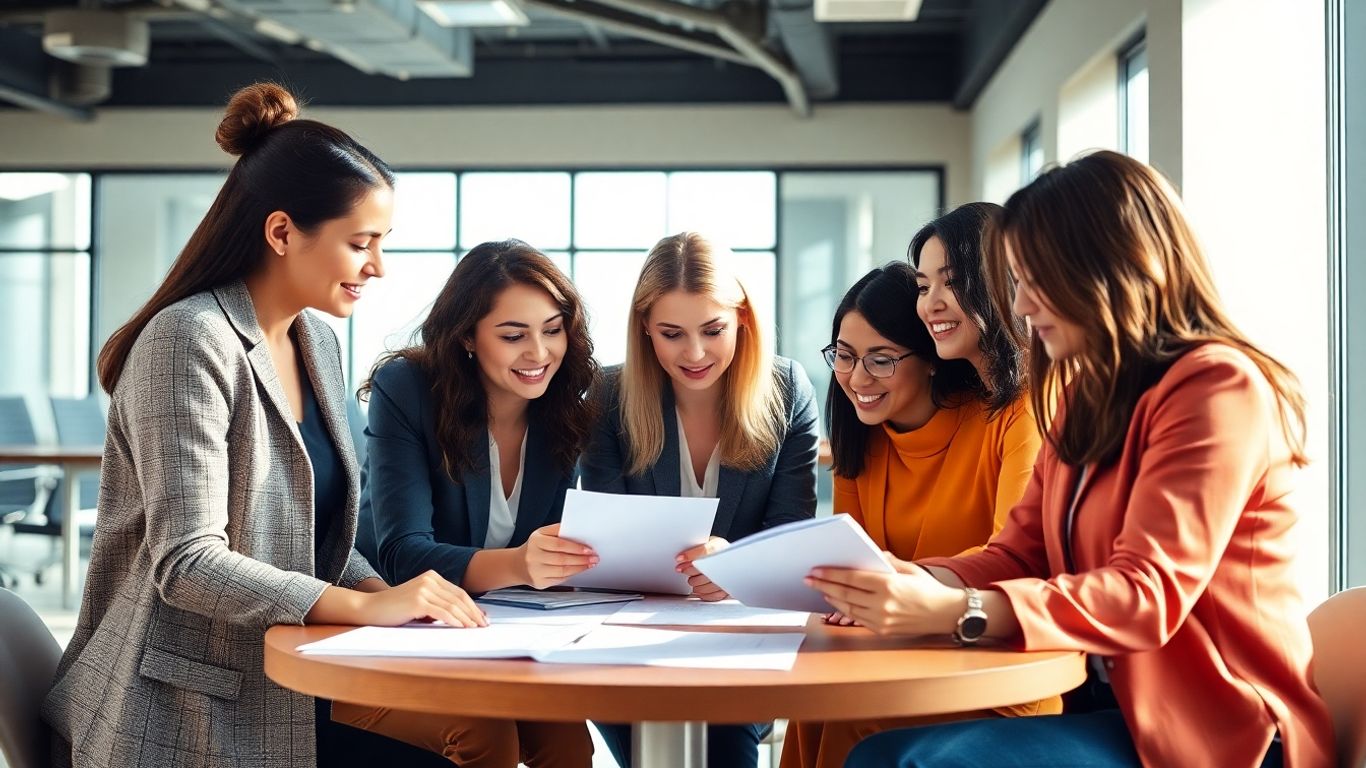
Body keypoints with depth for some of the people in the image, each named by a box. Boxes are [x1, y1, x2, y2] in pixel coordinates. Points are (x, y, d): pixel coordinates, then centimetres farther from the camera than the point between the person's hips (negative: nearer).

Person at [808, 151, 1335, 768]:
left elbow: (1150, 593, -22)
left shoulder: (1217, 386, -12)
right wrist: (913, 580, -11)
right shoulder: (1083, 396, 17)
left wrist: (957, 612, -31)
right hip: (1112, 708, 8)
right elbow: (1020, 556, 11)